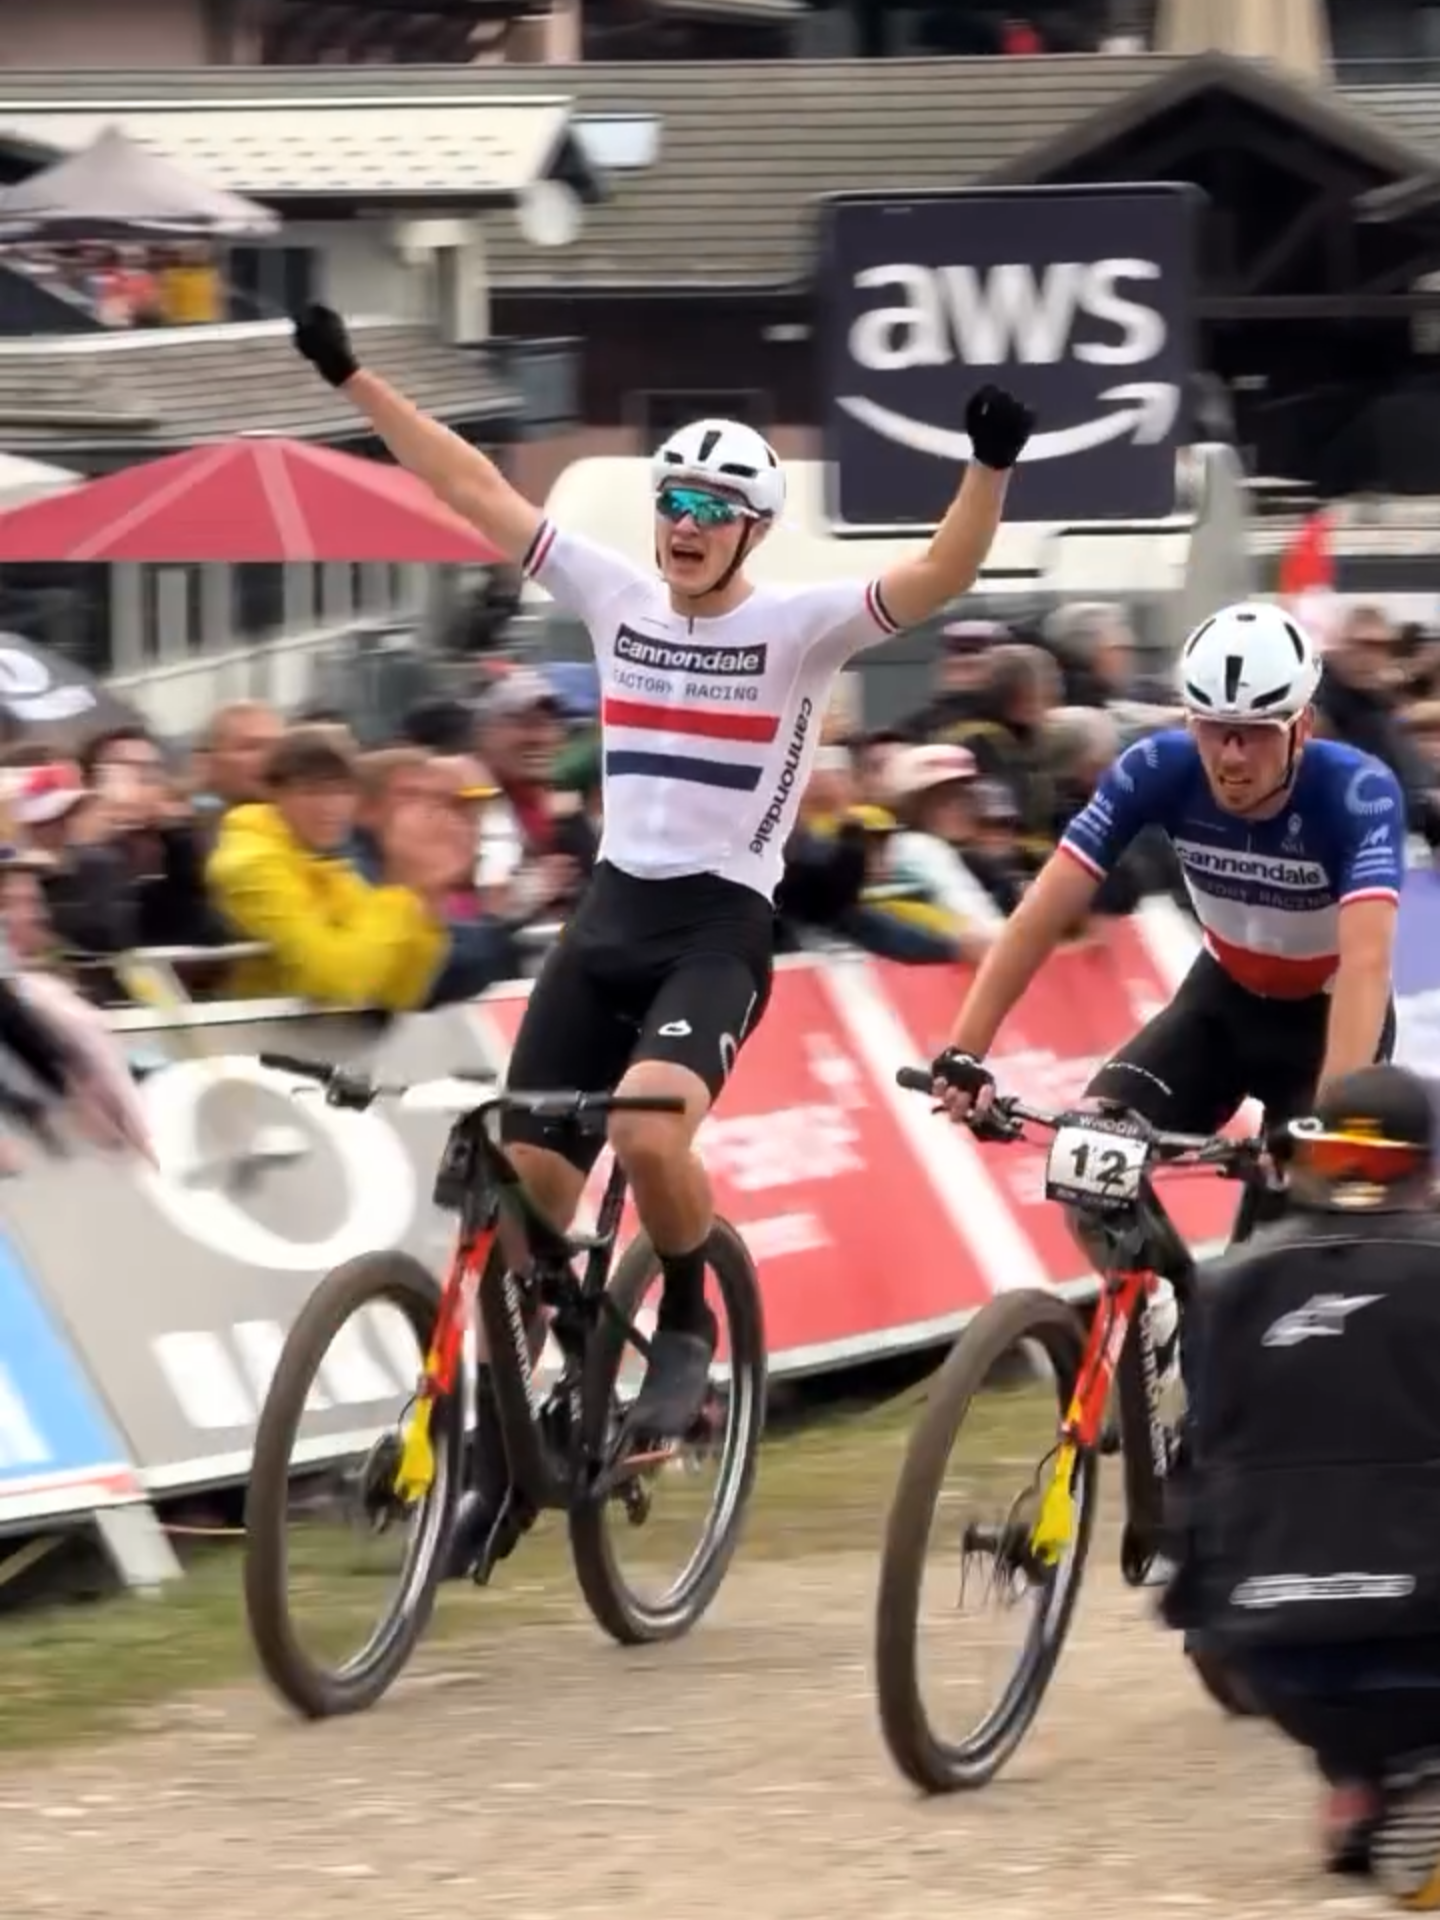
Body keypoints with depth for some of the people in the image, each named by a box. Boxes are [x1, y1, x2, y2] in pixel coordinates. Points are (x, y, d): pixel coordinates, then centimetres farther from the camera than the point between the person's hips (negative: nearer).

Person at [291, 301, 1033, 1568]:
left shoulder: (798, 629, -7)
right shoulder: (617, 599, 7)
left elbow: (941, 578, -22)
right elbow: (474, 490, 8)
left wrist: (991, 466, -38)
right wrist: (352, 377, 5)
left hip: (720, 928, -5)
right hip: (609, 915, 5)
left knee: (648, 1129, -32)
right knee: (523, 1182, 1)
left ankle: (689, 1323, -4)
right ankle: (501, 1436, 14)